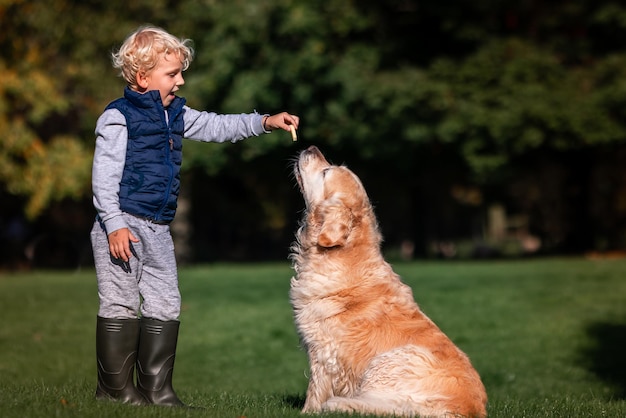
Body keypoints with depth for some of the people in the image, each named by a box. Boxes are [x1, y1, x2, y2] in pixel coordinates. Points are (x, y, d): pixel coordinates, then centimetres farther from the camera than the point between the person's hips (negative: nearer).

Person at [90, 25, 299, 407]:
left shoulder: (176, 114, 13)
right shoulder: (118, 117, -10)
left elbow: (217, 127, 19)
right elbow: (104, 176, -14)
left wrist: (264, 122, 7)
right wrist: (115, 225, -20)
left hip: (158, 231, 8)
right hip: (123, 225, -8)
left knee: (165, 305, 7)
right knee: (122, 304, -2)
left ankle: (156, 389, 12)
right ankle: (115, 388, 8)